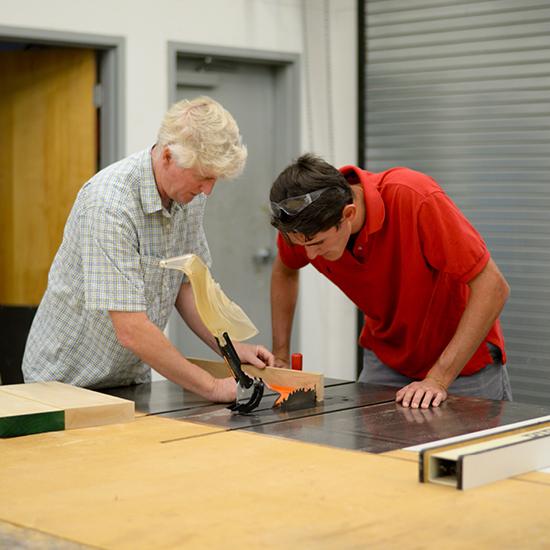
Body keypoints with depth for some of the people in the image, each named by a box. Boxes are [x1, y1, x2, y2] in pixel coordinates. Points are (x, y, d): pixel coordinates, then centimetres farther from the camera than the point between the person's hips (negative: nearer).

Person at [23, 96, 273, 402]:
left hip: (133, 377, 6)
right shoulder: (109, 205, -28)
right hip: (67, 379, -6)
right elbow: (131, 330, -30)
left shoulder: (191, 195, -3)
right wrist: (212, 388, -24)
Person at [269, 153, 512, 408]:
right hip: (385, 358, 4)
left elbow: (492, 287, -30)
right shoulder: (305, 225, -18)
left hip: (465, 359, -4)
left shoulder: (414, 198, -33)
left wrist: (438, 379, -31)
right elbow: (285, 270, 8)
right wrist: (280, 357, 3)